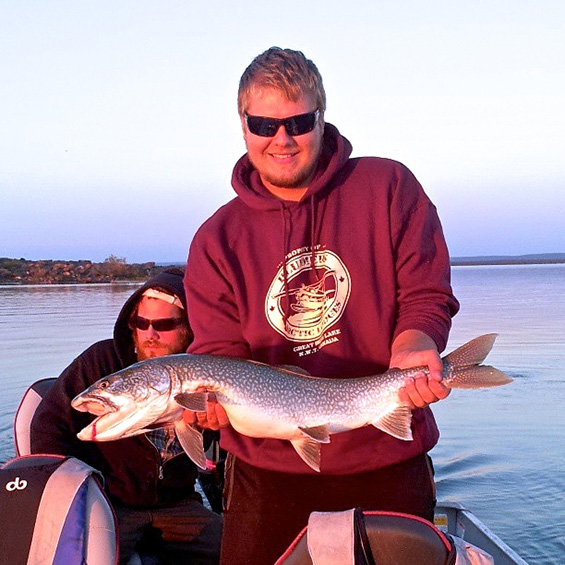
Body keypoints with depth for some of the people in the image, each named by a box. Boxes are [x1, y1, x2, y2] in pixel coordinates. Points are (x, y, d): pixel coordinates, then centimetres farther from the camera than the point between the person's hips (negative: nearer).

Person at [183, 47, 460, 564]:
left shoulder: (389, 187, -2)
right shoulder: (217, 239, 0)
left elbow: (426, 298, -4)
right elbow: (219, 350, -3)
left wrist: (410, 355, -25)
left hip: (388, 464, 0)